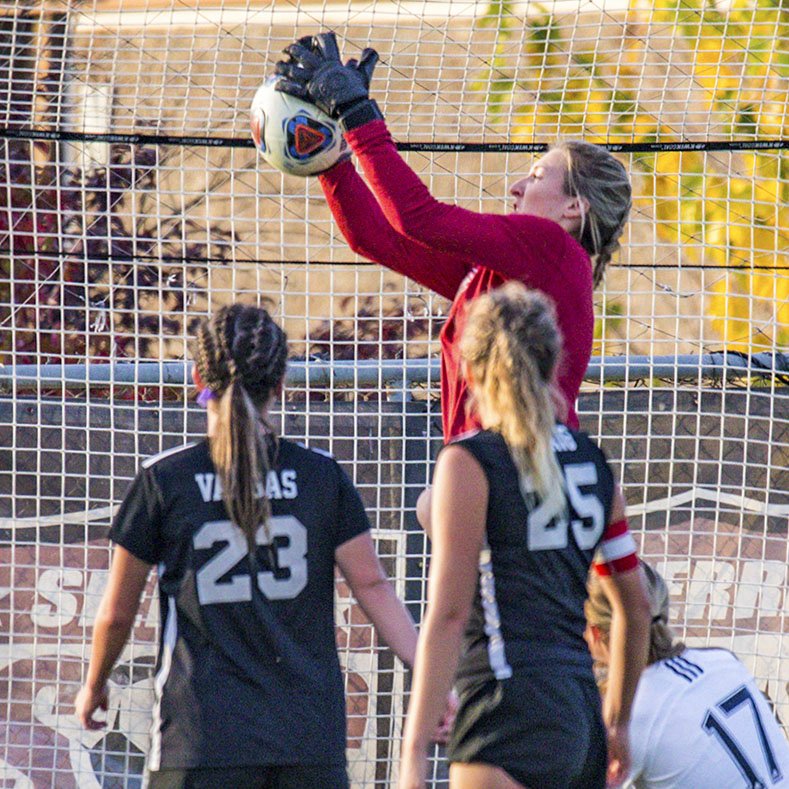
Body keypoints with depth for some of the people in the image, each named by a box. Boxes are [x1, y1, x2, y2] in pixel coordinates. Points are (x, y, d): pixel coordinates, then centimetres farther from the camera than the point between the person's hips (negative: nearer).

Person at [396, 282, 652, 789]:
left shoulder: (469, 462, -4)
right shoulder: (591, 462, 15)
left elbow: (448, 614, -11)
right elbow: (636, 606, 21)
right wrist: (616, 724, 33)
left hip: (511, 709, -7)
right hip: (579, 710, 7)